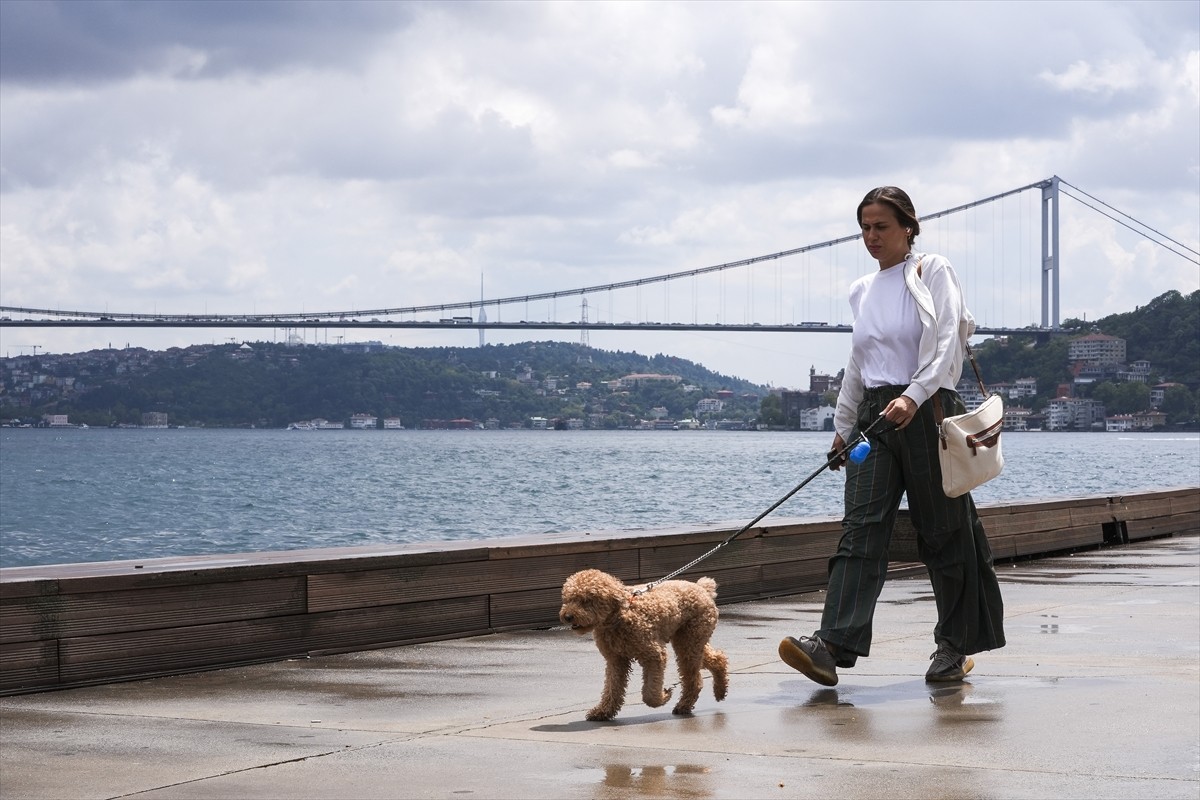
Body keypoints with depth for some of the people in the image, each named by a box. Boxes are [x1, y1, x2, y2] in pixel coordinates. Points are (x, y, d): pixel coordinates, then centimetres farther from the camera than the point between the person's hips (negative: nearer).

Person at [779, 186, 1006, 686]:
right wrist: (842, 427, 22)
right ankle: (834, 644, -23)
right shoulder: (862, 291, 17)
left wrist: (913, 397, -26)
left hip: (927, 412, -5)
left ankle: (956, 646, 15)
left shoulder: (933, 274, -1)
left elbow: (946, 346, -12)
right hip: (874, 415, 5)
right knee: (861, 528, -10)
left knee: (943, 531, 3)